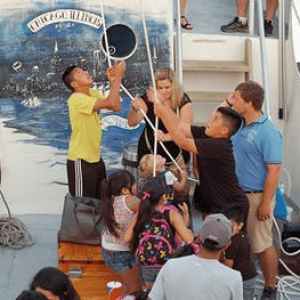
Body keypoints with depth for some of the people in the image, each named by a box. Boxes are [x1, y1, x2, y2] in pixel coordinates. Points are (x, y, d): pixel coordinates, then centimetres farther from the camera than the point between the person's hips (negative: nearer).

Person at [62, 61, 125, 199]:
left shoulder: (93, 93, 6)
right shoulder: (76, 99, -22)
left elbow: (115, 106, 1)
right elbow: (110, 103, -29)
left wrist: (113, 82, -7)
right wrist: (118, 77, -23)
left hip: (95, 158, 9)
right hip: (80, 160, -9)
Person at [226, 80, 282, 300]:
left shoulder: (268, 132, -18)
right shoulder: (238, 126, 4)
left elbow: (274, 171, -20)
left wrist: (265, 204, -20)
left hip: (256, 196, -8)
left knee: (262, 245, 3)